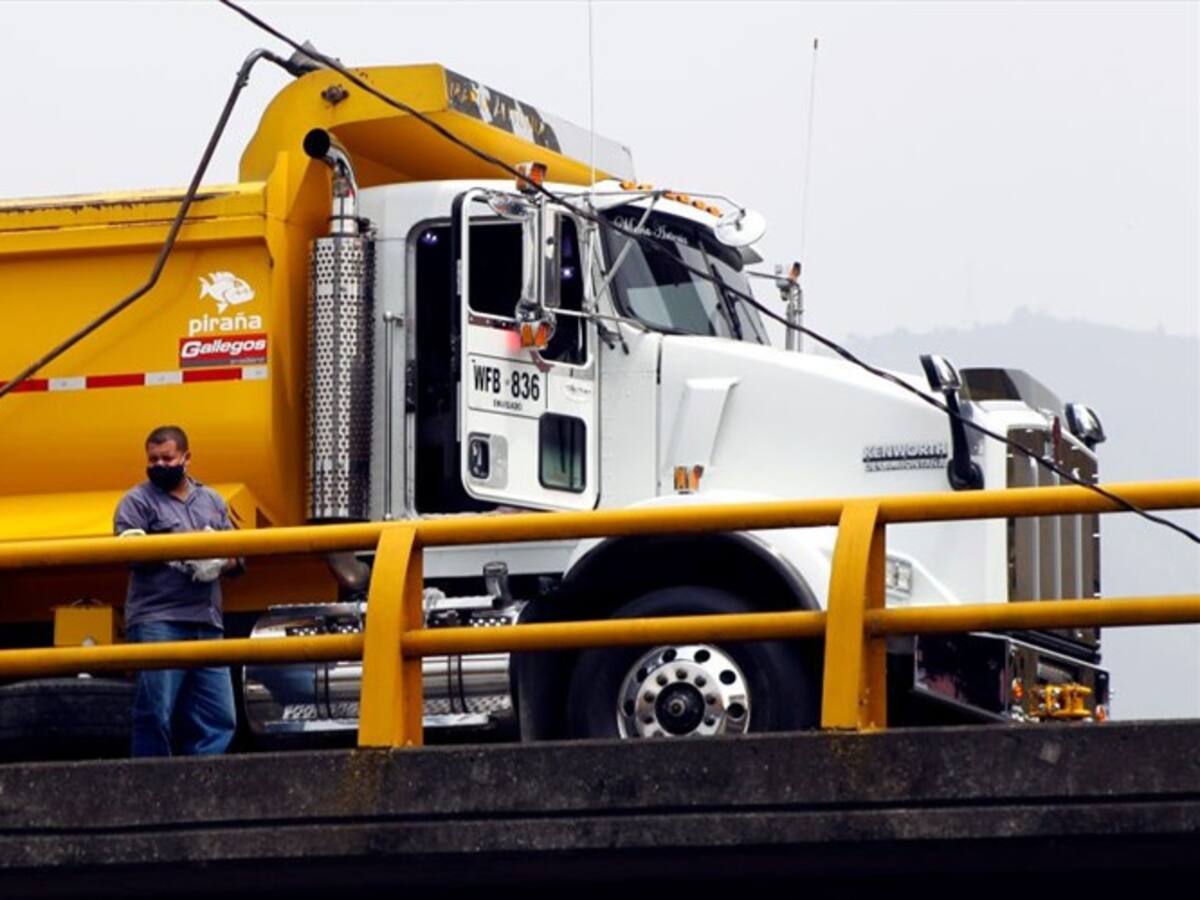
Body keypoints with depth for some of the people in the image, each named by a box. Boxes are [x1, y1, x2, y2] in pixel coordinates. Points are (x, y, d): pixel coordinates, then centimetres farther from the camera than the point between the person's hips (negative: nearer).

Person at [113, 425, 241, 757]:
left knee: (218, 718, 1)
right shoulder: (137, 501, 4)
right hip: (157, 622, -5)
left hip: (206, 623, 5)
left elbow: (236, 558, 17)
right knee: (156, 714, -8)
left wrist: (220, 562, -7)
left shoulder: (212, 501, 20)